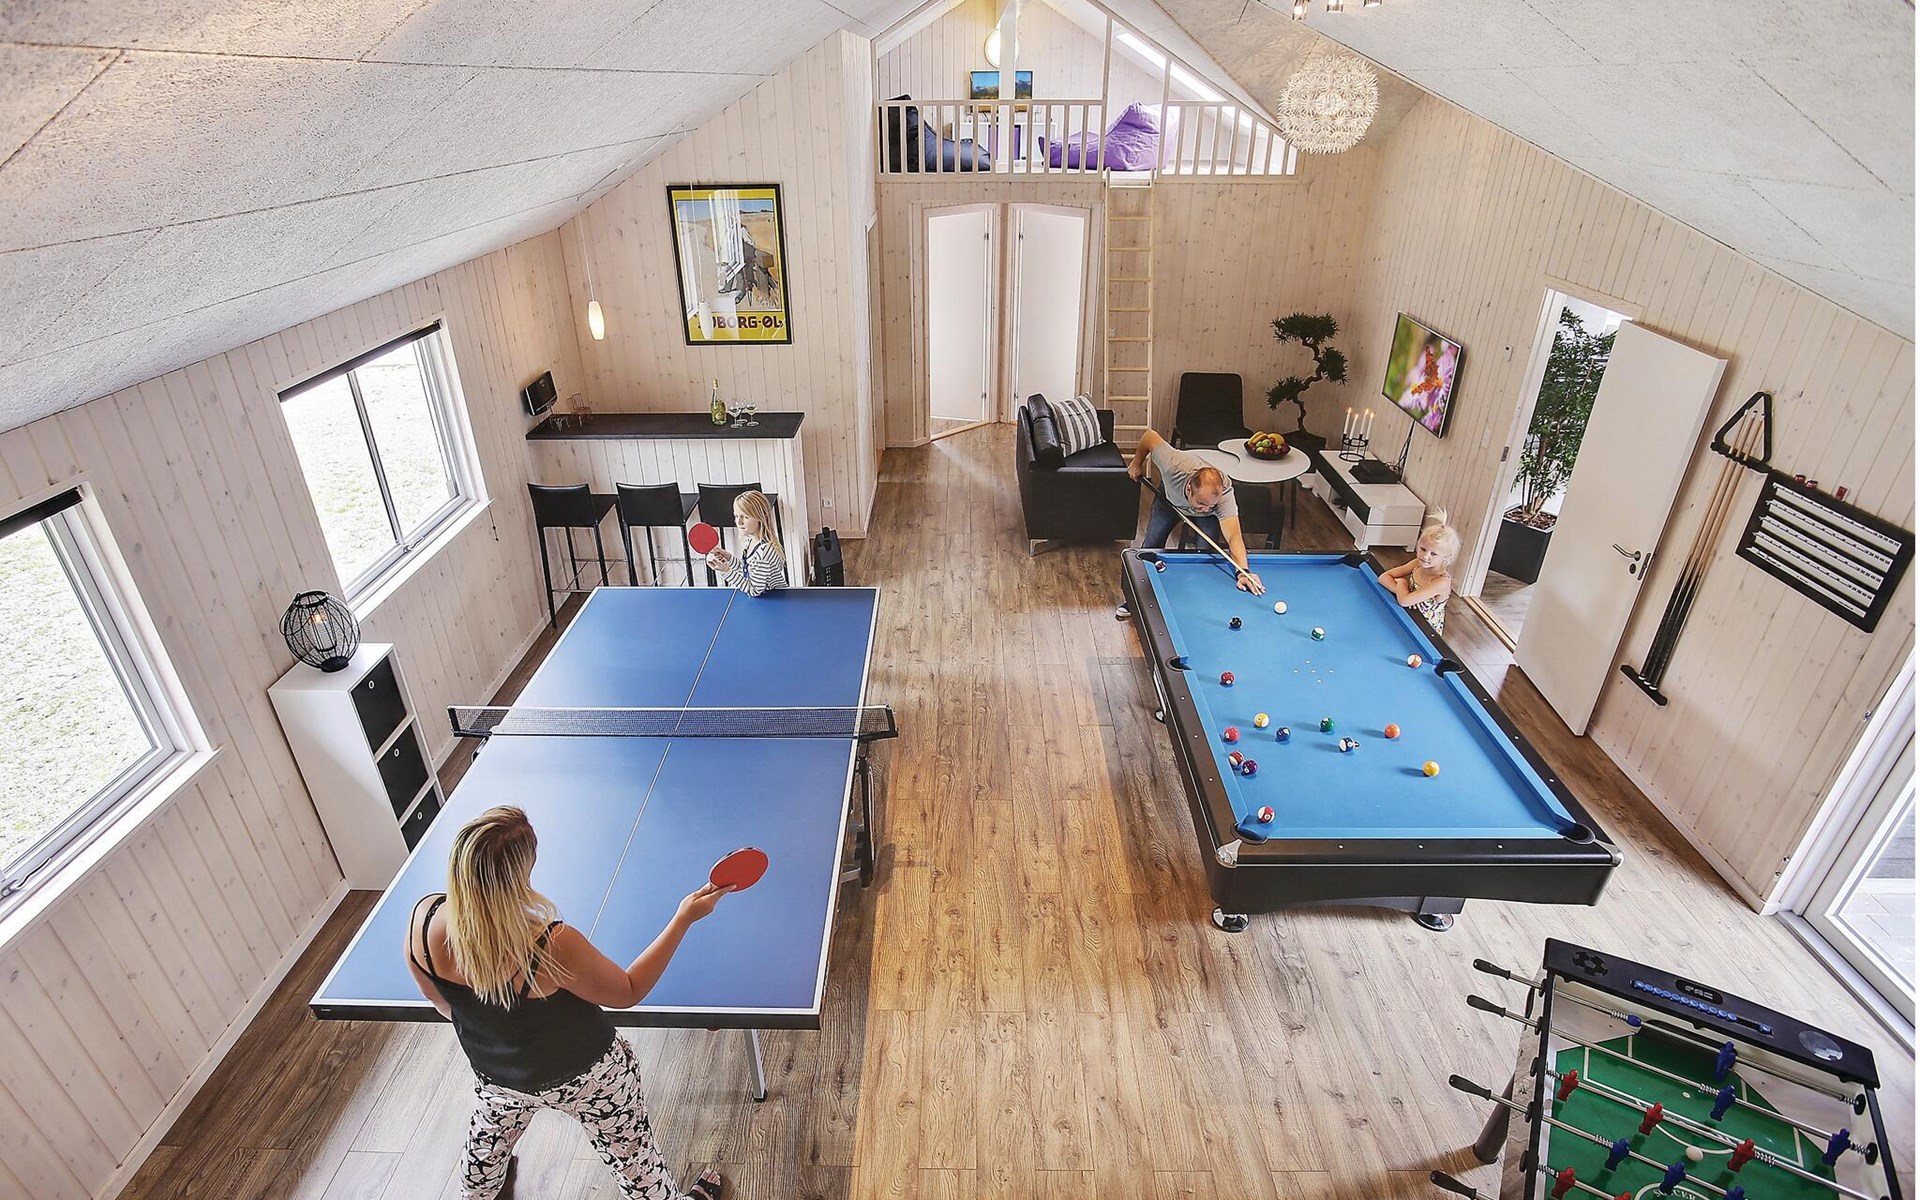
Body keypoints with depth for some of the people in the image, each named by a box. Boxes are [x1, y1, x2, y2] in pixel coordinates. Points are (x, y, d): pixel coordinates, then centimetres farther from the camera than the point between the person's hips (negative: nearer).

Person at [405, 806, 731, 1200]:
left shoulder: (423, 920, -27)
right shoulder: (553, 946, -42)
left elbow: (440, 1002, -3)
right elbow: (628, 992, -21)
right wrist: (684, 919, -20)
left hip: (496, 1077, 5)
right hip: (586, 1077, -4)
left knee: (487, 1143, 38)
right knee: (631, 1151, 24)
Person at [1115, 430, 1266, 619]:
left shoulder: (1224, 494, -46)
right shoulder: (1173, 465, -46)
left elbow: (1234, 537, -56)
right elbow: (1150, 435, -28)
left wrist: (1242, 571, -72)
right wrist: (1137, 462, -12)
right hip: (1170, 497, 1)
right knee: (1151, 546, -1)